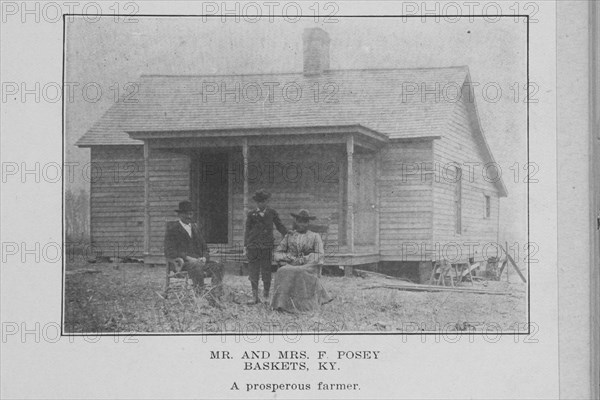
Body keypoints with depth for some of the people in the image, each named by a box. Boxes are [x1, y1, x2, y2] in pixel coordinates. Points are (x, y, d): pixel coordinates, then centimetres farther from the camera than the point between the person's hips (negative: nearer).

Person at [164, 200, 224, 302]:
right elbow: (169, 251, -6)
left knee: (218, 266, -23)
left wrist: (204, 257, -1)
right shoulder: (172, 228, 4)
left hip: (199, 260, 6)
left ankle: (214, 298, -32)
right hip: (182, 262, -6)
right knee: (197, 267, -39)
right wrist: (187, 258, -17)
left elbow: (204, 248, 24)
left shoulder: (194, 228, 23)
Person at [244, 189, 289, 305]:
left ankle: (266, 295, 11)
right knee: (253, 273, 0)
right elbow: (247, 230, 11)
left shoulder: (272, 213, 8)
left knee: (266, 272, 1)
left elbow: (280, 226, 12)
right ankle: (255, 297, 5)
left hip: (267, 246, 0)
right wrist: (245, 246, 6)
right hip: (253, 246, 0)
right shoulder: (251, 214, 8)